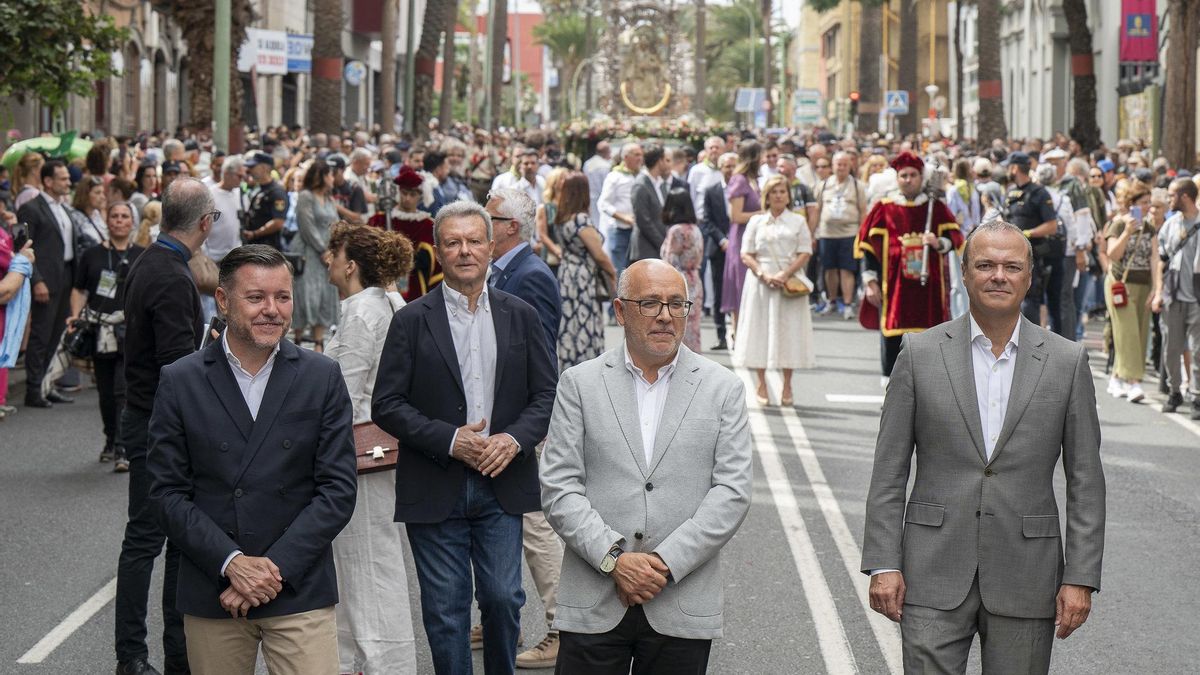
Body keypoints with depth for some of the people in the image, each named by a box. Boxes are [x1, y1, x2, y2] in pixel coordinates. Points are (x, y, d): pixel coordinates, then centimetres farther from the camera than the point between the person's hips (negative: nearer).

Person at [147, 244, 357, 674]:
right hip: (210, 597, 1)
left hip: (299, 592, 0)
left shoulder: (322, 377, 3)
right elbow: (169, 492, 0)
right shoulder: (181, 382, 2)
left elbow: (338, 490, -1)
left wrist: (275, 568, -10)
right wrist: (231, 563, -12)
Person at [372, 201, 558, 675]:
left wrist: (514, 439, -12)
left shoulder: (520, 317, 7)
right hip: (435, 488, -1)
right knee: (445, 608, 3)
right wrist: (450, 440, -15)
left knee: (503, 598, 1)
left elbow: (547, 394, 7)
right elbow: (386, 405, -4)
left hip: (502, 484, 1)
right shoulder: (411, 321, 0)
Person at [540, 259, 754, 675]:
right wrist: (614, 558, -12)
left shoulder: (723, 389, 6)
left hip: (683, 606, 0)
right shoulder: (580, 384, 6)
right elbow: (558, 487, 0)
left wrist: (666, 562, -11)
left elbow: (732, 492, -1)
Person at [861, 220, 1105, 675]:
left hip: (1025, 579, 1)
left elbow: (1085, 480, 4)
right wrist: (883, 565, -4)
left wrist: (1080, 577, -2)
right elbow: (888, 471, 3)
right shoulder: (920, 354, 2)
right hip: (935, 576, 0)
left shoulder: (1066, 361, 3)